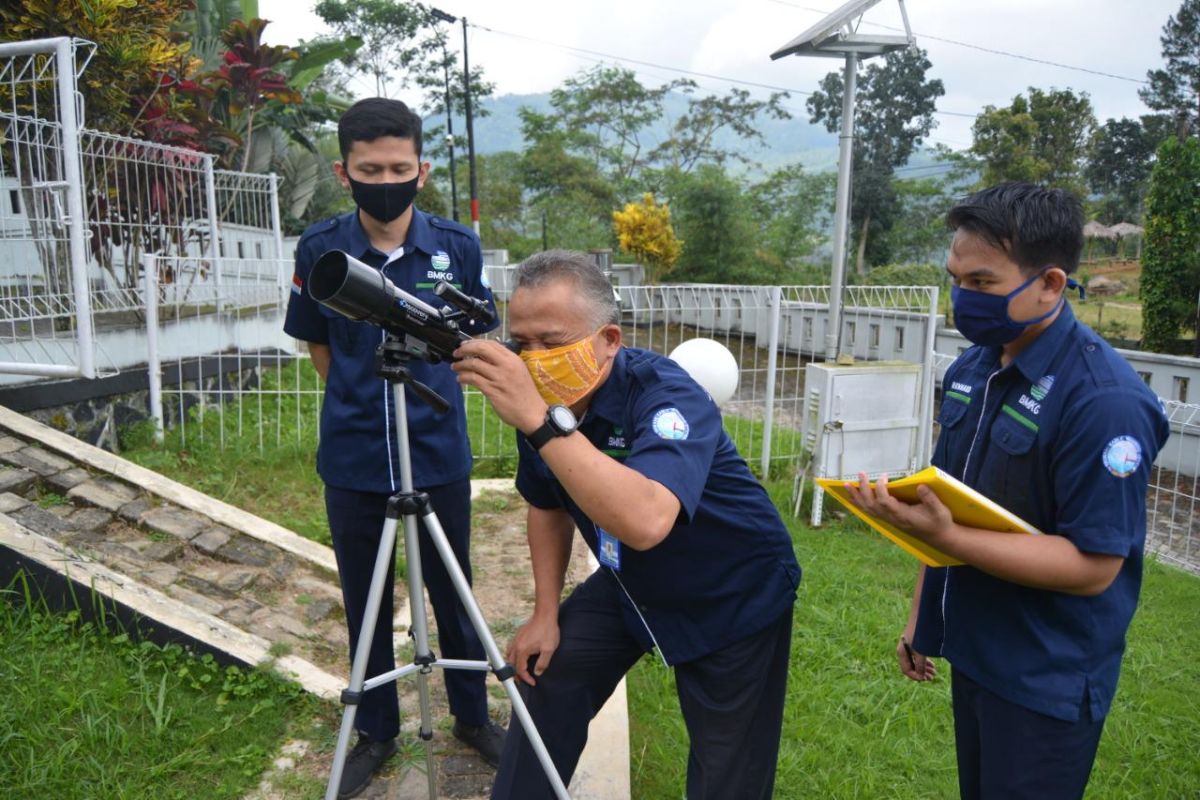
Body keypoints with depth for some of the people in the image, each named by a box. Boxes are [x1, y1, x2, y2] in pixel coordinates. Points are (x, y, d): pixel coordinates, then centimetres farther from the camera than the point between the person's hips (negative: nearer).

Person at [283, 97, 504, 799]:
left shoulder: (457, 248, -6)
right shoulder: (319, 249, -6)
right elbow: (320, 347, 8)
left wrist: (426, 397, 5)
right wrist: (360, 405, 5)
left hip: (440, 455, 0)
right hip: (353, 459, 1)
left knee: (452, 595, 13)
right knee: (366, 605, 14)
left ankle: (473, 716, 36)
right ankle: (377, 731, 35)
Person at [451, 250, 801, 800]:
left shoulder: (666, 394, -33)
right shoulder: (543, 398, -12)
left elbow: (646, 523, -52)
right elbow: (547, 504, 6)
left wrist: (539, 421, -53)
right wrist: (546, 613, 1)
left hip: (734, 600, -5)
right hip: (631, 583, 6)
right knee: (546, 680, 8)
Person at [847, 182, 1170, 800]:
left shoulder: (1104, 399, -23)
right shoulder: (970, 370, 1)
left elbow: (1093, 567, -24)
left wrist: (943, 537, -34)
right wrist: (920, 617, 12)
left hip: (1048, 684, -7)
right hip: (971, 653, 7)